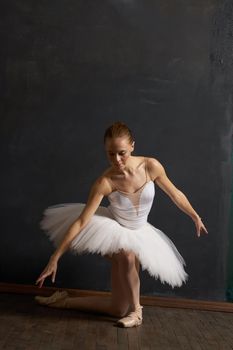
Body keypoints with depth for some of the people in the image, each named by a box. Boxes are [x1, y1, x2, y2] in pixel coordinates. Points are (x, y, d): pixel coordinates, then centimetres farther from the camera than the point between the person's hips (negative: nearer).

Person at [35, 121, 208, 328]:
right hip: (115, 232, -3)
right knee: (127, 255, -39)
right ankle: (135, 310, -15)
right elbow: (80, 221, -26)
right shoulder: (105, 182, -26)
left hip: (139, 235, 3)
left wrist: (197, 218, 9)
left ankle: (65, 301, 16)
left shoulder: (151, 166, -21)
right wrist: (55, 259, -29)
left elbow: (175, 194, -4)